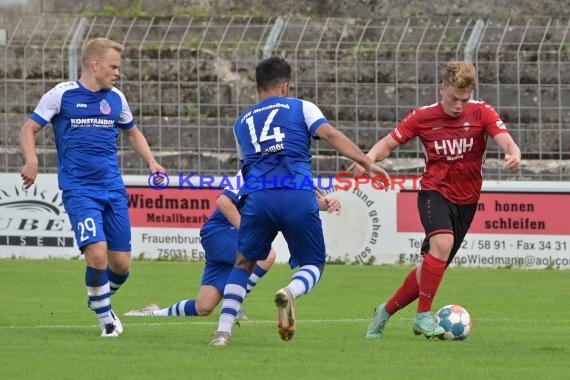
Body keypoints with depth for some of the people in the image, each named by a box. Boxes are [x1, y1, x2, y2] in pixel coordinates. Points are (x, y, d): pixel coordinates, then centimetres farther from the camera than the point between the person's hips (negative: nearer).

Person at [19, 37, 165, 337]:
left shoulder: (116, 99, 11)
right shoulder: (61, 95, -3)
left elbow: (132, 133, 28)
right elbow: (29, 129, -1)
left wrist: (151, 162, 12)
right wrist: (31, 160, -20)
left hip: (113, 189, 5)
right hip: (78, 191, -5)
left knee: (121, 263, 1)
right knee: (97, 254, -20)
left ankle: (100, 299, 33)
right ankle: (105, 318, 1)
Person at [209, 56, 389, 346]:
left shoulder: (241, 122, 27)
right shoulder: (300, 107, 17)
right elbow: (331, 135, 1)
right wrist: (367, 163, -2)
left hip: (258, 199, 2)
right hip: (298, 198, -2)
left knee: (243, 264, 20)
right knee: (313, 265, 13)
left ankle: (223, 331, 4)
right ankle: (290, 292, -23)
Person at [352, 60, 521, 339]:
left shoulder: (481, 113, -5)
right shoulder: (423, 117, -5)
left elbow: (505, 141, -17)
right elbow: (388, 143, 2)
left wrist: (513, 155, -41)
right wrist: (370, 157, -20)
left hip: (466, 200, 3)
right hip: (434, 192, -3)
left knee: (433, 267, 7)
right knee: (442, 242, -32)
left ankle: (386, 311, 28)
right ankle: (423, 316, -24)